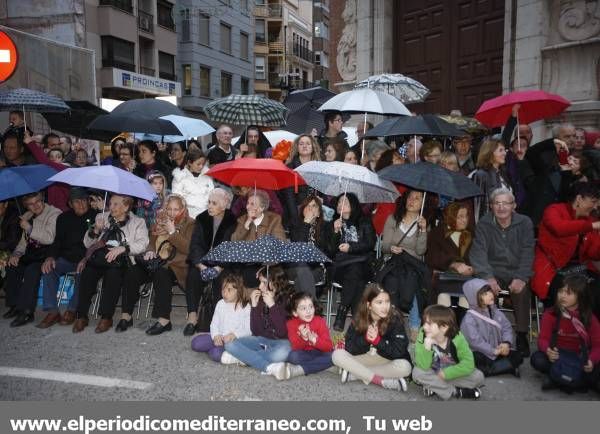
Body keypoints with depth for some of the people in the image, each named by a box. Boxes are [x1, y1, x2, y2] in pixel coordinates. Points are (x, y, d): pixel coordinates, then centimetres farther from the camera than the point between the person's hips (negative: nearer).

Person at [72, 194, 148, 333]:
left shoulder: (137, 222, 14)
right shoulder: (102, 217, 24)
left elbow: (142, 244, -5)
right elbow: (87, 244, 19)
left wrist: (122, 248, -19)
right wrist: (96, 229, 1)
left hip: (119, 260, -3)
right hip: (98, 256, 3)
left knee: (113, 274, -34)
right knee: (87, 273, -27)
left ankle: (106, 317, -23)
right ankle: (82, 316, -15)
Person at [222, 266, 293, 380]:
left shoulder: (288, 299, -12)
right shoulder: (258, 297, -4)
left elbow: (282, 333, -20)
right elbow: (256, 331, -4)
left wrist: (272, 305, -25)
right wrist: (254, 306, -16)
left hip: (280, 341, -4)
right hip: (261, 339, 4)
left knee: (281, 354, -39)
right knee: (230, 345, -18)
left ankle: (241, 357, -17)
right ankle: (270, 368, -29)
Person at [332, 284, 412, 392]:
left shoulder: (395, 319, -17)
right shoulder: (359, 318, -10)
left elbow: (399, 352, -20)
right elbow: (349, 349, -14)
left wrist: (377, 340, -31)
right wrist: (365, 339, -30)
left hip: (387, 362, -2)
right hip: (363, 359, 2)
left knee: (405, 367, -33)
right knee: (337, 355, -20)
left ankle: (355, 373, -23)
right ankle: (382, 381, -23)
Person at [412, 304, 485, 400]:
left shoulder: (457, 338, -21)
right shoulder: (423, 336, -22)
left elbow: (468, 364, -25)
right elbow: (423, 367, -28)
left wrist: (445, 373, -27)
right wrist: (427, 345, -43)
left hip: (452, 375, 0)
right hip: (434, 375, 0)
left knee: (478, 376, -22)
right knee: (417, 372, -28)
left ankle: (435, 387, -15)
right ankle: (456, 391, -17)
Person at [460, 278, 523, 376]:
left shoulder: (496, 312, 8)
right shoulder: (469, 318, -14)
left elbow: (507, 328, 4)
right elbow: (475, 341, -20)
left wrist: (506, 343, -15)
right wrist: (493, 351, -23)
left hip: (498, 351, 6)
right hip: (480, 354, -6)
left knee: (517, 356, -11)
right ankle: (507, 367, -18)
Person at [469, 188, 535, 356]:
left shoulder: (524, 223, 1)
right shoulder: (484, 224, 0)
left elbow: (527, 253, -7)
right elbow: (479, 252, -11)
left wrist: (521, 277, -23)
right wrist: (488, 277, -28)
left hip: (517, 271, 0)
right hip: (493, 271, 0)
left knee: (522, 290, -30)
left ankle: (522, 336, -14)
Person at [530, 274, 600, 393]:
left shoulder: (590, 319, -4)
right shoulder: (550, 315, -6)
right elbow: (543, 339, -11)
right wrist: (548, 350, -36)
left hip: (580, 360, 0)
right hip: (557, 357, 0)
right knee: (537, 359, -30)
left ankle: (556, 380, -25)